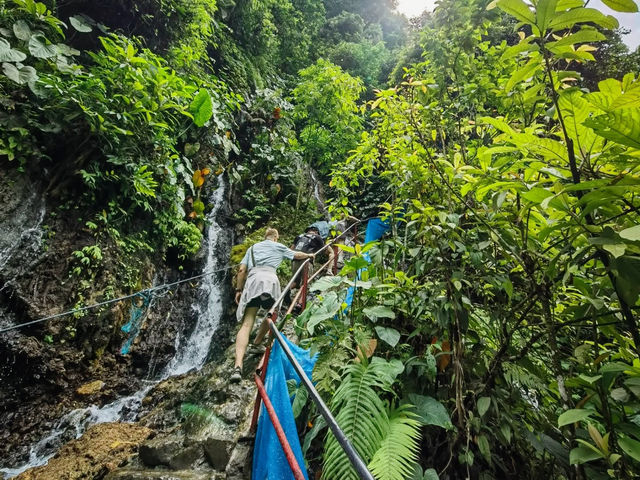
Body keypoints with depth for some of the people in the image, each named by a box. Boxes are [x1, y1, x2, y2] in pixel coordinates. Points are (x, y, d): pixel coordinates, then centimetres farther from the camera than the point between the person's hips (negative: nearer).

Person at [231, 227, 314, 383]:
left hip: (252, 280, 2)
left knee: (247, 324, -10)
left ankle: (238, 366, -25)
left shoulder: (253, 248, 29)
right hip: (270, 280, -1)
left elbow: (242, 270, 19)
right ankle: (257, 343, 32)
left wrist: (238, 290, 22)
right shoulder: (279, 247, 24)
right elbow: (297, 255, 37)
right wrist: (310, 255, 56)